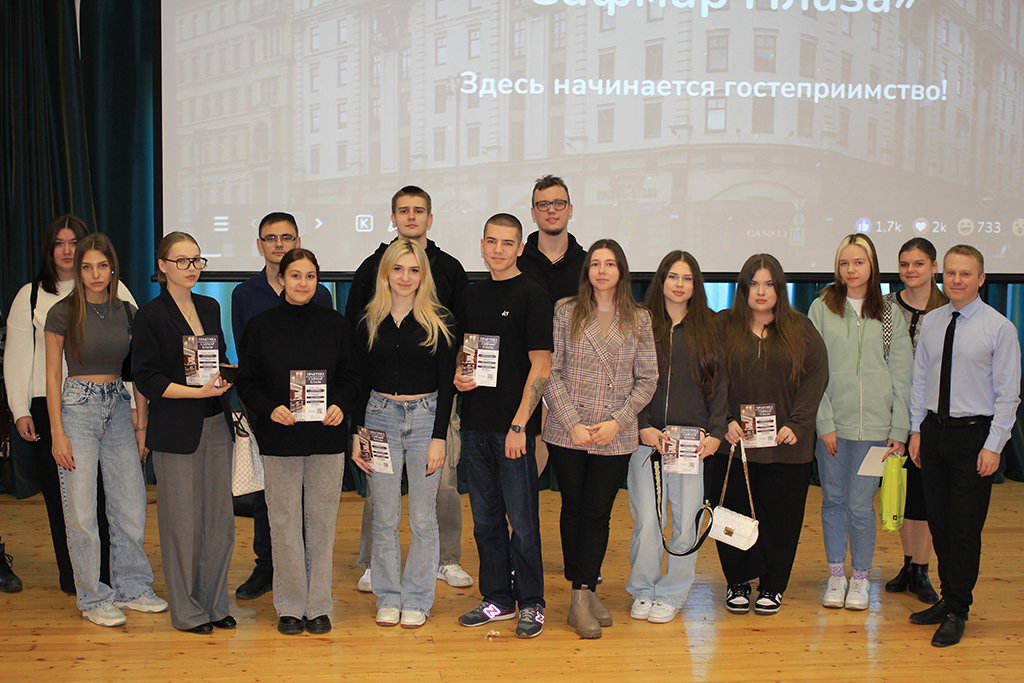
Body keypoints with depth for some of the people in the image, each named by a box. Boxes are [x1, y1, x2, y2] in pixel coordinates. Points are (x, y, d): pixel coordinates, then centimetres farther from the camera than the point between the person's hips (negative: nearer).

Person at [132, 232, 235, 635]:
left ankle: (214, 602, 22)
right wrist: (198, 391, -19)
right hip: (175, 430, -5)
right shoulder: (151, 316, -5)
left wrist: (225, 375, 0)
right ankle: (186, 611, 15)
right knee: (183, 522, 1)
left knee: (220, 518, 7)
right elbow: (147, 380, -9)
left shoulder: (210, 308, 13)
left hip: (216, 424, 6)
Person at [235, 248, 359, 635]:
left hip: (327, 438, 1)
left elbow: (351, 377, 8)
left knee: (322, 519, 4)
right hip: (280, 439, -1)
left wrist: (340, 406, -10)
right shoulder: (261, 326, 3)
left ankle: (319, 605, 15)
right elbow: (247, 383, 3)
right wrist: (270, 408, -14)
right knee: (284, 520, 2)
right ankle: (290, 606, 15)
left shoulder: (335, 324, 6)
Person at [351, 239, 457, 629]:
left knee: (423, 518, 5)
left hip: (426, 417, -2)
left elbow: (447, 384, -3)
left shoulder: (439, 322, -1)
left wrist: (439, 437, -9)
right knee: (384, 518, 7)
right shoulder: (369, 322, 5)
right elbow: (360, 382, 8)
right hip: (380, 418, 2)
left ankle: (417, 600, 17)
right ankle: (388, 597, 20)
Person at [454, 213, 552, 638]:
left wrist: (519, 424, -16)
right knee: (485, 518, 13)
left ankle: (531, 604, 14)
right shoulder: (473, 295, 12)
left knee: (522, 520, 0)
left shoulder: (531, 295, -7)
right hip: (476, 423, 6)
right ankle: (496, 598, 25)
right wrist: (458, 375, 1)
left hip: (513, 427, -6)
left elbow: (541, 366, -11)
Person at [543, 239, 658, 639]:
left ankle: (582, 597, 6)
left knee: (597, 514, 1)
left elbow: (647, 380, 5)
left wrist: (617, 422, -7)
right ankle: (584, 593, 19)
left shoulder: (639, 319, 6)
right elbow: (550, 372, -2)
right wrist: (572, 423, -10)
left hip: (616, 437, 0)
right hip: (567, 433, 0)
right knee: (573, 510, 7)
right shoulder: (566, 312, 2)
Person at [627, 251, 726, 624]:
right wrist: (642, 427, -8)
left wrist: (716, 432, -1)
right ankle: (643, 591, 19)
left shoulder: (708, 328, 10)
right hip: (647, 437, -1)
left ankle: (671, 594, 18)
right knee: (646, 521, 0)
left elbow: (718, 384, 9)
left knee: (686, 521, 3)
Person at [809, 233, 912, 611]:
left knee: (860, 506, 0)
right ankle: (836, 575, 24)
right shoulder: (822, 308, 2)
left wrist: (899, 430, 0)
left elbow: (901, 377, 5)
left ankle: (860, 579, 18)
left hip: (874, 425, 0)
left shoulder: (890, 314, 6)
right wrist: (824, 422, -7)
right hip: (831, 424, 0)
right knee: (833, 501, 8)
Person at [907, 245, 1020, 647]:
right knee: (938, 523, 12)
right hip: (934, 430, 5)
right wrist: (916, 431, 9)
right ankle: (948, 597, 27)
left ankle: (957, 613, 11)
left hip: (974, 434, -5)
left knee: (965, 528, -1)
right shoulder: (931, 322, 7)